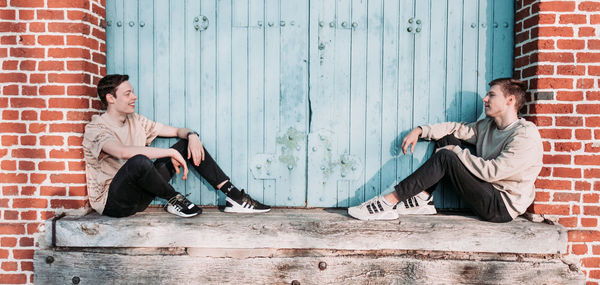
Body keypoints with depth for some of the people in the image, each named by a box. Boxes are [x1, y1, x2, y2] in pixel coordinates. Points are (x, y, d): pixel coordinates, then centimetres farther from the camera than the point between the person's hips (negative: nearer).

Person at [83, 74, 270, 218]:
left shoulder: (136, 121, 11)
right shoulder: (95, 129, -13)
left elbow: (176, 131, 14)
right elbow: (124, 152, -33)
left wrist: (191, 135, -10)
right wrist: (170, 152, -30)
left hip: (139, 194, 7)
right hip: (112, 202, -7)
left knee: (189, 142, 0)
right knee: (138, 161, -41)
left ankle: (234, 197, -7)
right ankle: (174, 200, -12)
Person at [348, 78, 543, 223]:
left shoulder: (525, 135, -17)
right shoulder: (488, 126, 9)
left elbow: (492, 171, -25)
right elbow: (457, 128, 13)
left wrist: (457, 152, -15)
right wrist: (420, 131, -1)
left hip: (502, 207, -8)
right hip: (488, 191, 8)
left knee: (445, 157, -23)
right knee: (446, 138, 2)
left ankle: (389, 202, -21)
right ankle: (423, 200, -6)